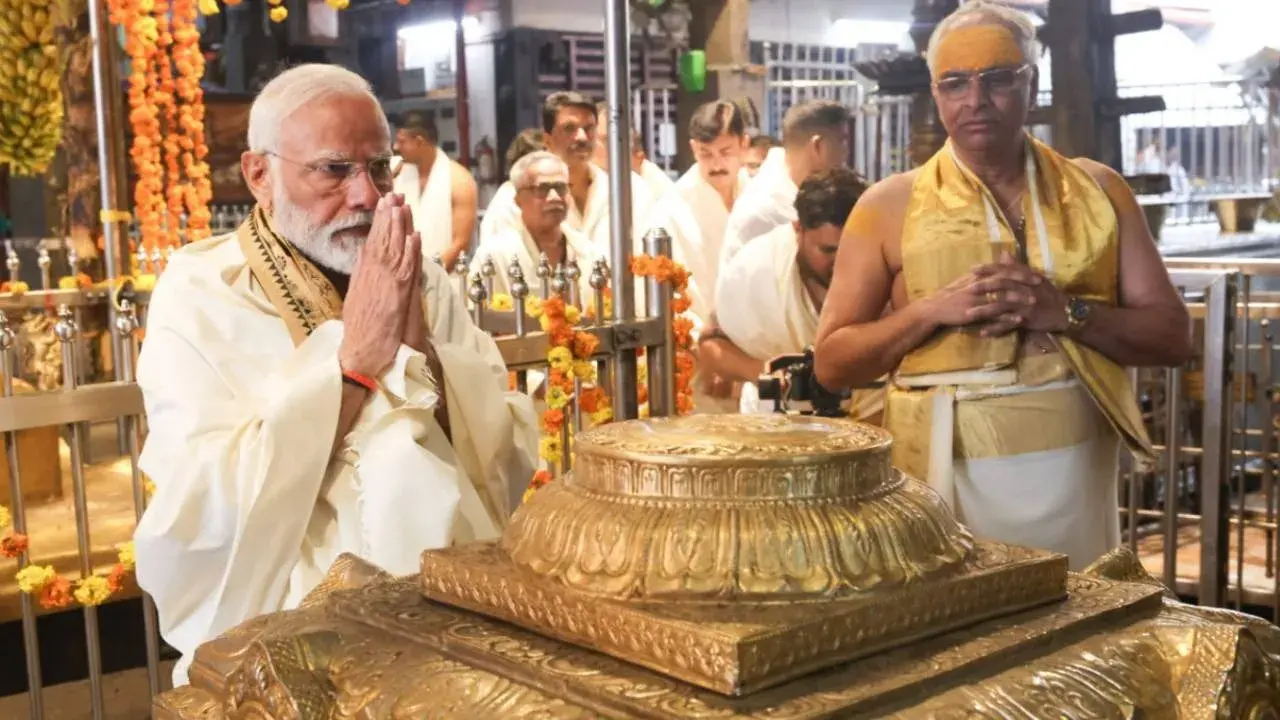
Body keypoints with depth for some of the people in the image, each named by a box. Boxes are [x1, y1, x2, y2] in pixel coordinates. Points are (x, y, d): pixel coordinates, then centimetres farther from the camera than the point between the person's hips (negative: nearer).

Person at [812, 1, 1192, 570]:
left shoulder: (1099, 192, 7)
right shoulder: (890, 206, 1)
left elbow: (1173, 337, 4)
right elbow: (831, 362, 0)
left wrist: (1067, 312, -13)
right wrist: (932, 310, -15)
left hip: (1074, 470, 2)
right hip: (944, 475, -2)